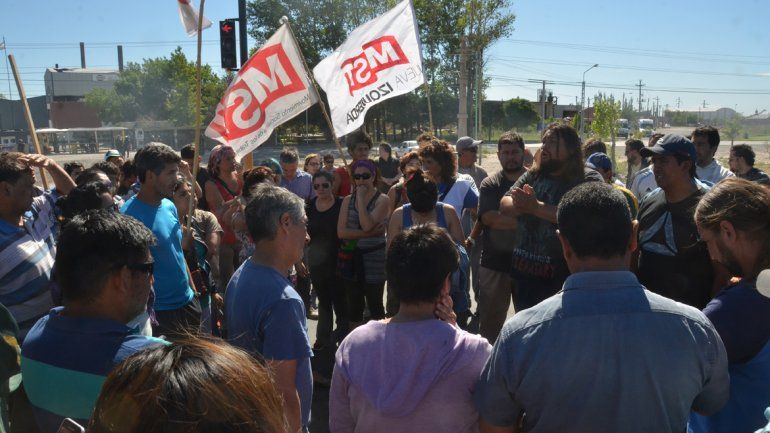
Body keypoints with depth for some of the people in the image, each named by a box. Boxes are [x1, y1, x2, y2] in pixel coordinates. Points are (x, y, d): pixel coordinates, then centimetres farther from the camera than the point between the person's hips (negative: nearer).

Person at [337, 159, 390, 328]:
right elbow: (341, 232, -5)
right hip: (351, 258, 4)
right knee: (354, 306, 14)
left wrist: (361, 197, -13)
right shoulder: (348, 200, 6)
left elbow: (367, 225, -21)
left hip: (374, 258, -4)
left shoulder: (382, 200, -5)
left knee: (375, 304, 6)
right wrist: (368, 233, -17)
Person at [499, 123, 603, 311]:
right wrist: (523, 205, -20)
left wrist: (535, 207, -21)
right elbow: (505, 205, 2)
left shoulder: (588, 180, -7)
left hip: (561, 276, -5)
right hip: (523, 270, 5)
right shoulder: (532, 176, 9)